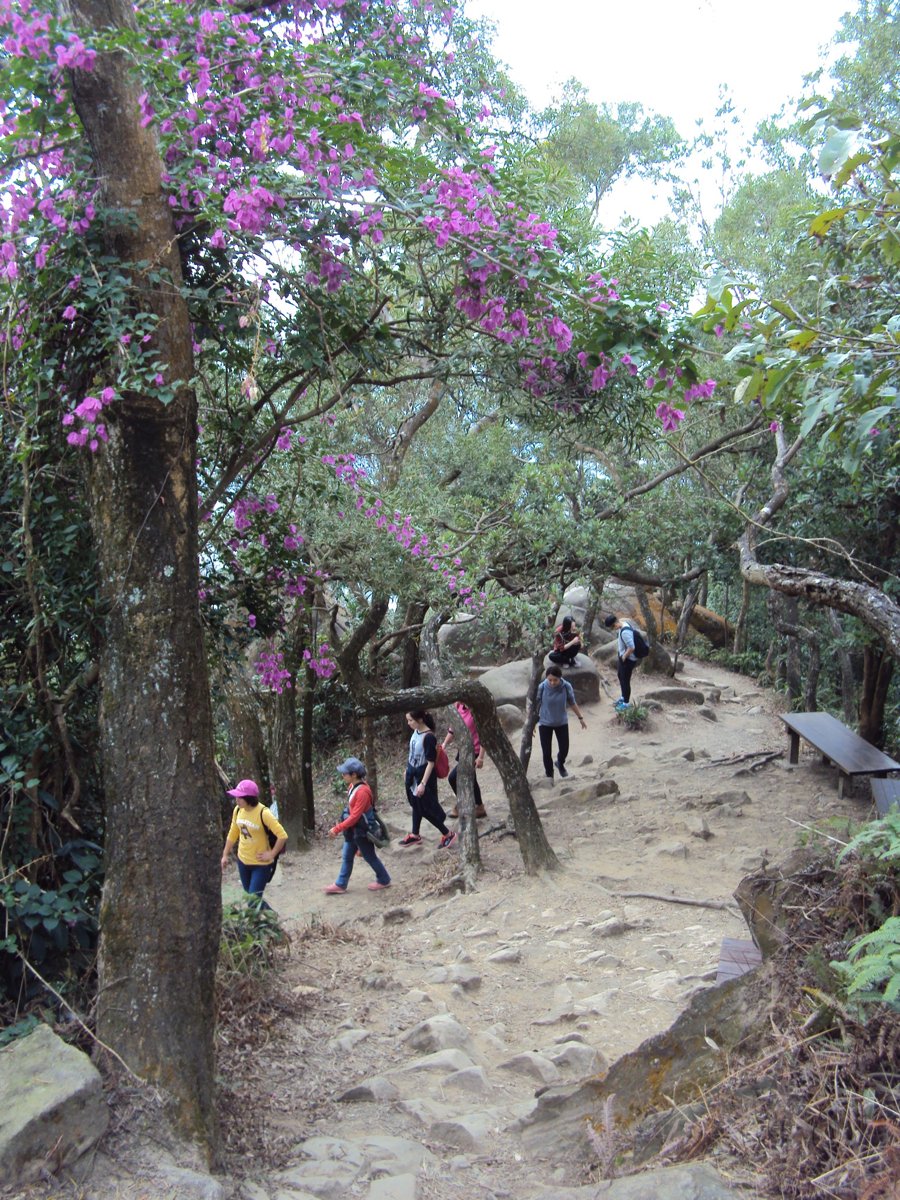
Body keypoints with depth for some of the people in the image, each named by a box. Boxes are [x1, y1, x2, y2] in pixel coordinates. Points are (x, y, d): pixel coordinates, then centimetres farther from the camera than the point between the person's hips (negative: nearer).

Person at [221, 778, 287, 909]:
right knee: (250, 896, 19)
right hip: (243, 861, 7)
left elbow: (282, 836, -25)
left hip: (261, 864, -7)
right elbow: (233, 834, 10)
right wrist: (225, 855, 12)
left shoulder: (263, 813, -25)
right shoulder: (238, 810, -6)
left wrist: (272, 854, -19)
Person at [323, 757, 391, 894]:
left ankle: (384, 880, 28)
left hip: (361, 831, -9)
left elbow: (355, 816, -29)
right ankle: (340, 885, 26)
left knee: (369, 856, 10)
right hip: (353, 829, 9)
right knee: (347, 857, 15)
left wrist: (337, 829, -26)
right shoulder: (353, 786, -1)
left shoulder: (362, 792, -29)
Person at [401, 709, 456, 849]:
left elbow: (430, 763, -23)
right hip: (412, 774, 8)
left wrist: (423, 783, -23)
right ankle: (415, 835, 35)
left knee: (427, 808, 2)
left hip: (423, 775, -8)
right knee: (415, 805, 20)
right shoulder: (416, 731, -1)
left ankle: (448, 835, 16)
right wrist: (408, 770, 22)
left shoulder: (428, 737, -26)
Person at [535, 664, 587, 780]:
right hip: (545, 724, -1)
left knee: (564, 749, 7)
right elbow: (536, 705, -10)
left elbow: (572, 703, -2)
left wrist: (580, 718, 7)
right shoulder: (542, 687, -22)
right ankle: (549, 776, 25)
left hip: (562, 723, 1)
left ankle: (560, 763, 42)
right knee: (547, 752, 3)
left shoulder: (566, 687, -18)